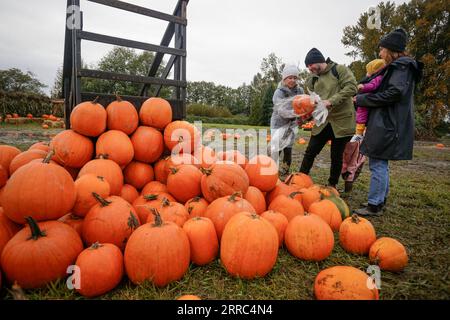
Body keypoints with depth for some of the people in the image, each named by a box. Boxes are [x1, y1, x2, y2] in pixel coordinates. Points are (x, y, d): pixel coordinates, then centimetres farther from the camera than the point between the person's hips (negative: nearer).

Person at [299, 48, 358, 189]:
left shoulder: (339, 69, -4)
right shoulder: (312, 79, 11)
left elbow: (351, 87, -15)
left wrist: (331, 101, -23)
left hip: (341, 121, -4)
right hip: (321, 122, 4)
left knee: (336, 156, 7)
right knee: (310, 152, 4)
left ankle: (332, 186, 23)